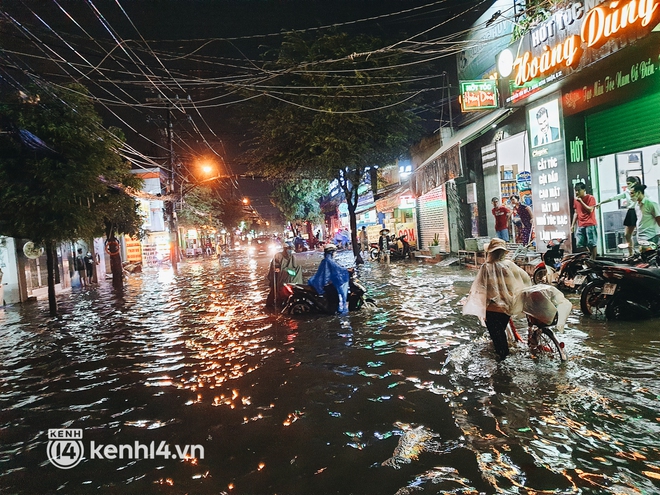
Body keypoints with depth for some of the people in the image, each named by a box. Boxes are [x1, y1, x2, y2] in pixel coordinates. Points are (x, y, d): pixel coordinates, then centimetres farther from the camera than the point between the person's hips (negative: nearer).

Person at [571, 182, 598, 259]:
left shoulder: (590, 198, -4)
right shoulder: (576, 200, 12)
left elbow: (590, 210, -14)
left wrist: (581, 201, -15)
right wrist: (573, 225, 13)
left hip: (590, 225, -5)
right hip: (580, 226, 5)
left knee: (592, 244, -1)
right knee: (579, 244, 1)